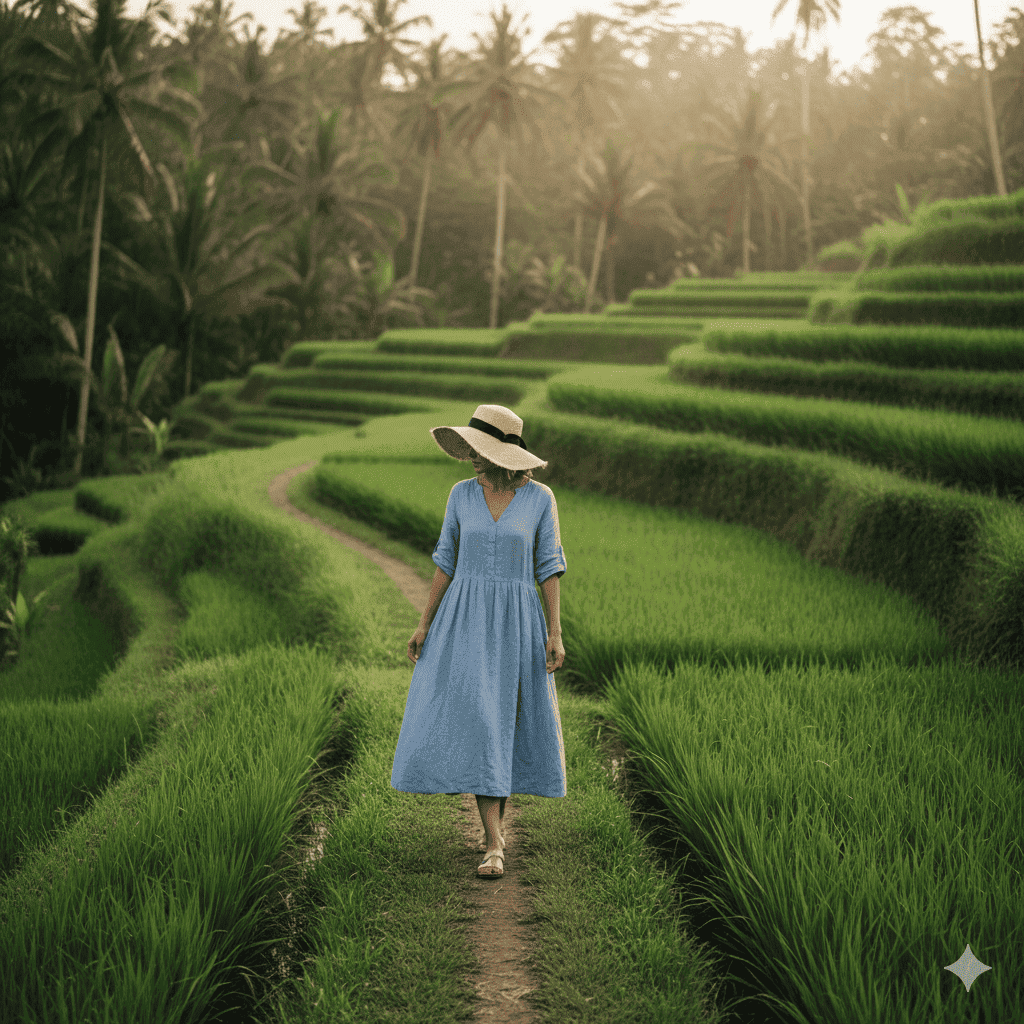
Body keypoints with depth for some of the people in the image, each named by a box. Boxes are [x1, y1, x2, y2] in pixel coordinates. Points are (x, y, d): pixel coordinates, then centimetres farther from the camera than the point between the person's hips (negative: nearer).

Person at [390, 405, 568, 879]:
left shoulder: (540, 498, -3)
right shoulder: (461, 494, 2)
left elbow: (549, 567, 0)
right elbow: (446, 562, 7)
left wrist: (555, 633, -6)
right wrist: (424, 624, 4)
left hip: (517, 624, 0)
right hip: (465, 622, 1)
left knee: (507, 724, 6)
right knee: (475, 725, -9)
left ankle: (494, 820, 28)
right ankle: (494, 845, -7)